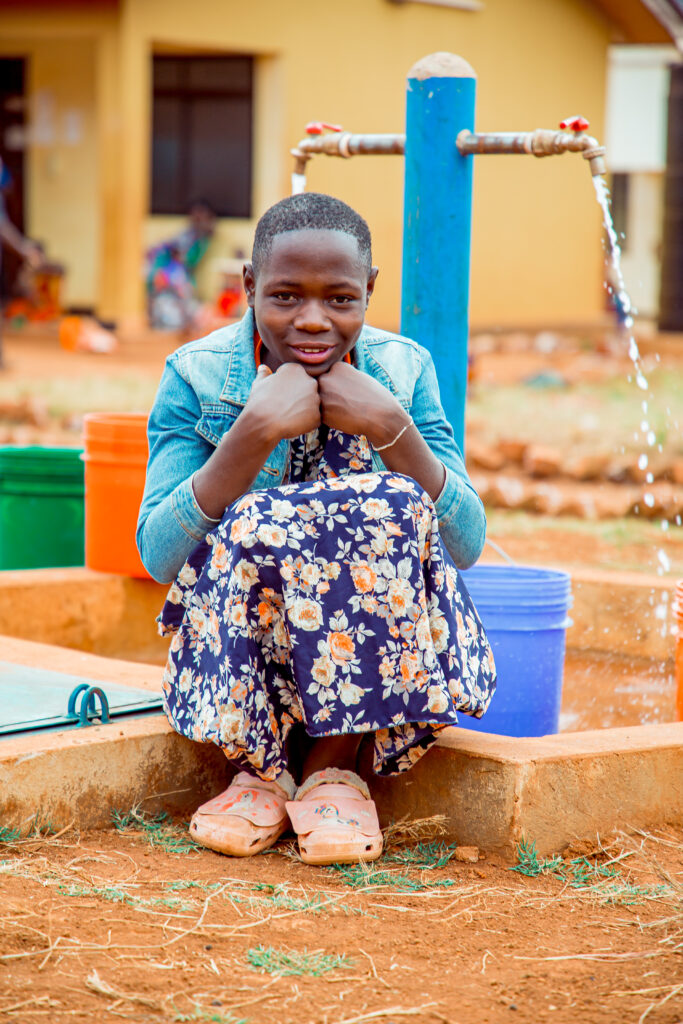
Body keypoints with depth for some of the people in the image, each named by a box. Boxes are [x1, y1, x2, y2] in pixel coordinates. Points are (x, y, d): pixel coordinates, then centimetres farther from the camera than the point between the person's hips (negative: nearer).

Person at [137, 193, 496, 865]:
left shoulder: (406, 372, -3)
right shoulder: (196, 376, -7)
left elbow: (466, 545, -9)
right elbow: (158, 554, -18)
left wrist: (391, 427, -22)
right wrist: (256, 430, -27)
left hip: (366, 652, 2)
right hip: (233, 655, -1)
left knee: (393, 507, -26)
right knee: (257, 525, -31)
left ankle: (332, 767, -14)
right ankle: (259, 769, -11)